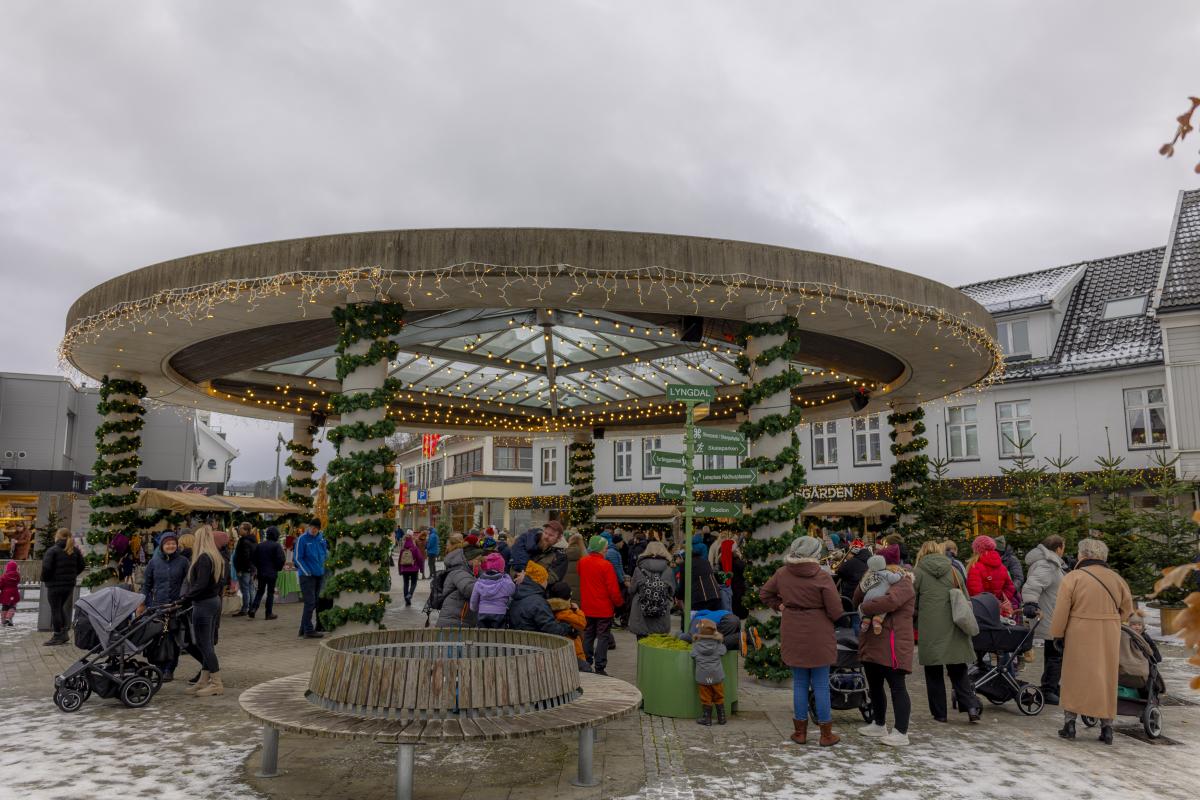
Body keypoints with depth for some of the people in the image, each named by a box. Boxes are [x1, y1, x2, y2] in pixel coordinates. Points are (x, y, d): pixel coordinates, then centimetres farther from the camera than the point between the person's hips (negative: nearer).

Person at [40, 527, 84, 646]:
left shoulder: (52, 550, -12)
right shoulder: (75, 550, 7)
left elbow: (46, 568, -18)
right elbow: (81, 566, 9)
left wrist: (44, 579, -2)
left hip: (55, 585, -6)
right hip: (70, 585, 6)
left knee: (55, 609, 2)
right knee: (61, 608, 19)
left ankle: (57, 636, 5)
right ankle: (63, 633, 18)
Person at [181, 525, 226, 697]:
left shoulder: (203, 558, -17)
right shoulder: (217, 557, 11)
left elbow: (201, 585, -21)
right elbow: (222, 580, 15)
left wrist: (185, 597, -11)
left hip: (203, 604, -9)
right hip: (215, 601, 9)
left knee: (204, 644, -2)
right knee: (207, 644, 14)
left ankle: (217, 684, 2)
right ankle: (204, 681, 20)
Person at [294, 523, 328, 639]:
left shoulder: (321, 537, 6)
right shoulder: (302, 539, -9)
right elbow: (297, 558, -9)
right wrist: (307, 572, -13)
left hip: (319, 576, 6)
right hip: (307, 576, -6)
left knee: (313, 603, 11)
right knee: (310, 603, -8)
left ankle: (303, 629, 21)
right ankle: (308, 630, -2)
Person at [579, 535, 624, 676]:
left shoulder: (582, 562, -1)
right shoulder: (606, 565, -18)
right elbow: (613, 589, -15)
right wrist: (618, 604, -1)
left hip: (586, 608, 6)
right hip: (604, 609, -5)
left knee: (587, 636, 16)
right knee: (603, 637, 2)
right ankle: (599, 668, 2)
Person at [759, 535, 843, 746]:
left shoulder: (782, 573, -2)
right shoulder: (822, 577, -15)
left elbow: (764, 594, 11)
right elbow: (836, 612, -13)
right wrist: (823, 616, 7)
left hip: (793, 636, 3)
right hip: (818, 637, -3)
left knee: (799, 684, 13)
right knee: (821, 685, 8)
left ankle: (800, 731, 20)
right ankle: (826, 734, 17)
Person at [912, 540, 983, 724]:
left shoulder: (918, 572, 0)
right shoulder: (953, 571, 11)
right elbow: (966, 600, 14)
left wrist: (916, 620, 15)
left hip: (930, 631, -3)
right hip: (954, 630, 3)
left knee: (933, 674, 6)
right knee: (958, 671, 12)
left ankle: (939, 713, 8)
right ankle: (972, 705, -3)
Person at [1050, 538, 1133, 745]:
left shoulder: (1073, 578, -9)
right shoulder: (1116, 579, 5)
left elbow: (1061, 611, -10)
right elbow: (1127, 609, 14)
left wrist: (1058, 635, 1)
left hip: (1080, 638, -3)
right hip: (1109, 640, 3)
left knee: (1074, 679, 7)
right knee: (1106, 680, 12)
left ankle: (1069, 724, 10)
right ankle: (1106, 727, 15)